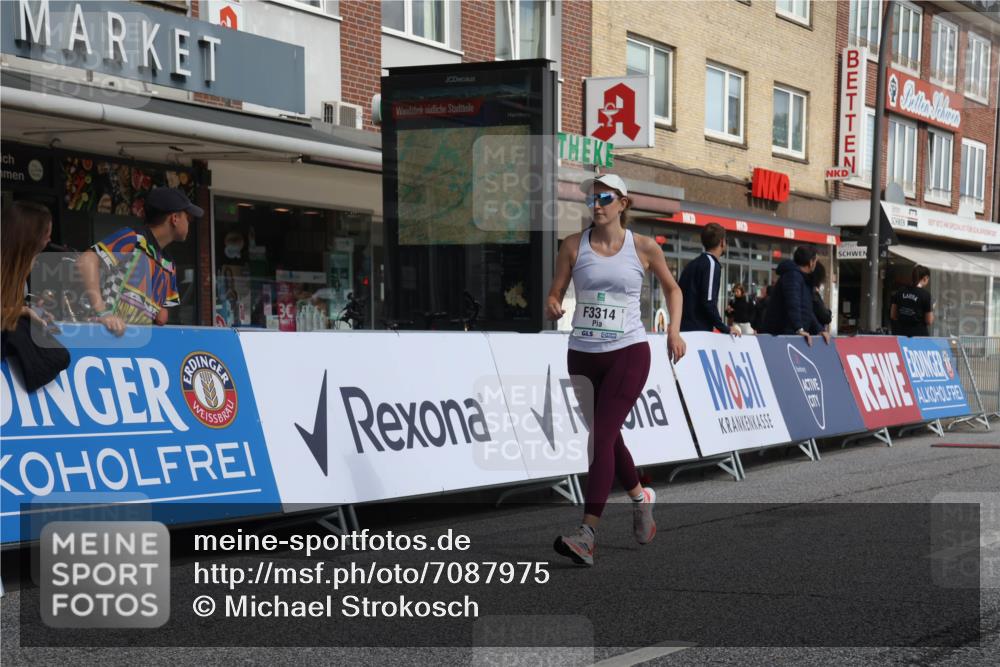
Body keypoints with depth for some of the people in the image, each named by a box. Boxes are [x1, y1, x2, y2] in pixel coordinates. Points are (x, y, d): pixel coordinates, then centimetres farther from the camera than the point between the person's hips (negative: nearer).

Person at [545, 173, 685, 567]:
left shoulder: (643, 248, 0)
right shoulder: (573, 246, 2)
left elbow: (672, 288, 14)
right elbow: (556, 293, 5)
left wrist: (674, 330, 2)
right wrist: (552, 307, -18)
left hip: (628, 353, -3)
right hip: (583, 355, 4)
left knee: (602, 436, -16)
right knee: (606, 436, 17)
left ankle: (586, 535, -20)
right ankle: (640, 497, 44)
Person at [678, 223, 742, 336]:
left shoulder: (693, 264, 19)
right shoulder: (711, 264, -7)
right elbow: (708, 302, -16)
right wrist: (726, 328, -7)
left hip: (685, 329, 8)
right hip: (698, 331, -8)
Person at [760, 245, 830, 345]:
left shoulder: (803, 279, 22)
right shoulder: (793, 275, -11)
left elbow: (807, 311, 27)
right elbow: (793, 304, -26)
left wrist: (819, 329, 14)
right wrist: (799, 329, -34)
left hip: (791, 335, 10)